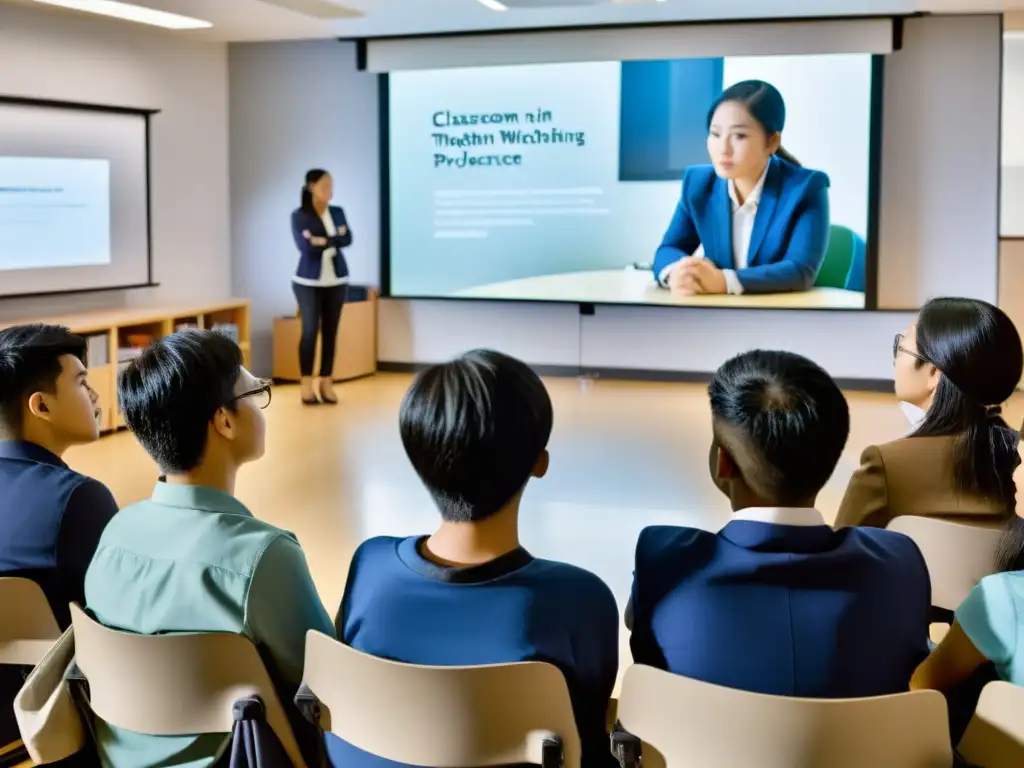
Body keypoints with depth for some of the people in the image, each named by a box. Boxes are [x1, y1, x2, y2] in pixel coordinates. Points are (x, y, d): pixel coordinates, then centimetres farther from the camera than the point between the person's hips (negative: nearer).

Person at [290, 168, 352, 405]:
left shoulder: (338, 212, 7)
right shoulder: (299, 215, -5)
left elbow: (347, 239, -7)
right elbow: (305, 247, -16)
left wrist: (324, 241, -16)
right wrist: (335, 239, -11)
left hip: (336, 281, 4)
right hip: (308, 281, -3)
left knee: (330, 332, 4)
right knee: (310, 331, -6)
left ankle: (326, 383, 10)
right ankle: (306, 384, 2)